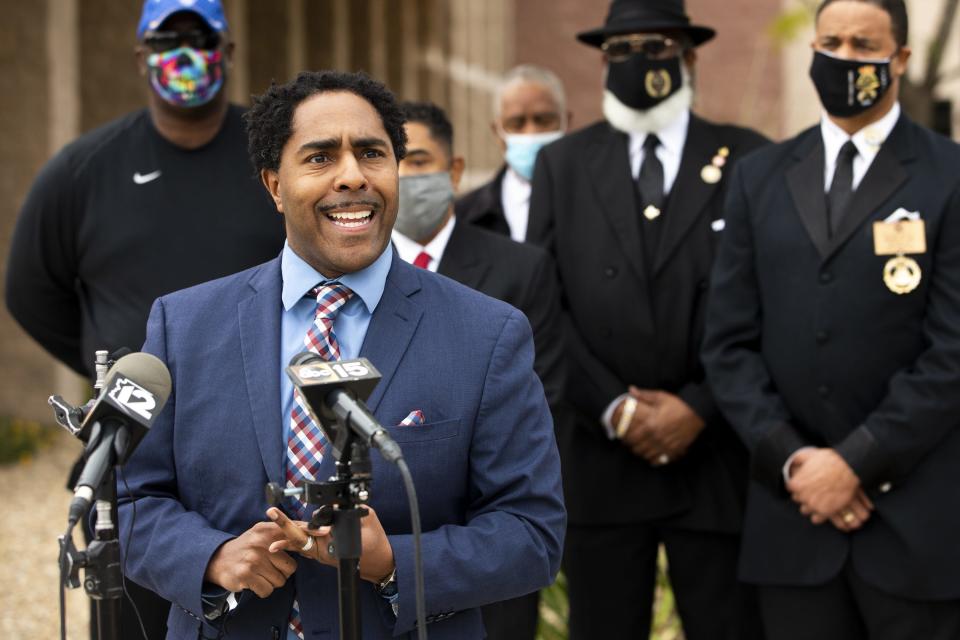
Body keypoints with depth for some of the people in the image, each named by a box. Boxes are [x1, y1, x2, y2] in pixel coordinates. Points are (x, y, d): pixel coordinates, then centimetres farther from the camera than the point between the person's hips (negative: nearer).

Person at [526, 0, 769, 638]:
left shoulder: (748, 160, 2)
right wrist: (613, 410, -7)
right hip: (602, 460, 2)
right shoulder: (562, 163, 9)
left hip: (717, 459, -1)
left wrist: (700, 407, -10)